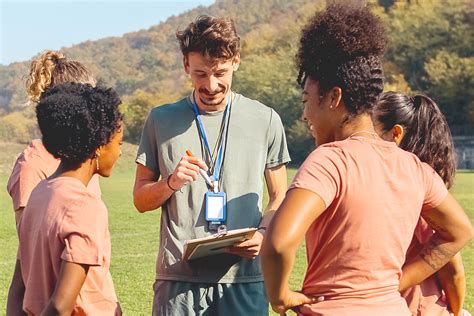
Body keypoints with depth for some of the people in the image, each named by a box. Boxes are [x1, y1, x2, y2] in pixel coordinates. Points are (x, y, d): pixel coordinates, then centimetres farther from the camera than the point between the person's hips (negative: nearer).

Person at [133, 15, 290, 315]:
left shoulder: (266, 120, 5)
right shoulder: (162, 120, 6)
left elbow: (280, 197, 10)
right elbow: (140, 199, 11)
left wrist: (263, 233, -9)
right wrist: (171, 183, -10)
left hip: (244, 279, 0)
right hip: (178, 280, 0)